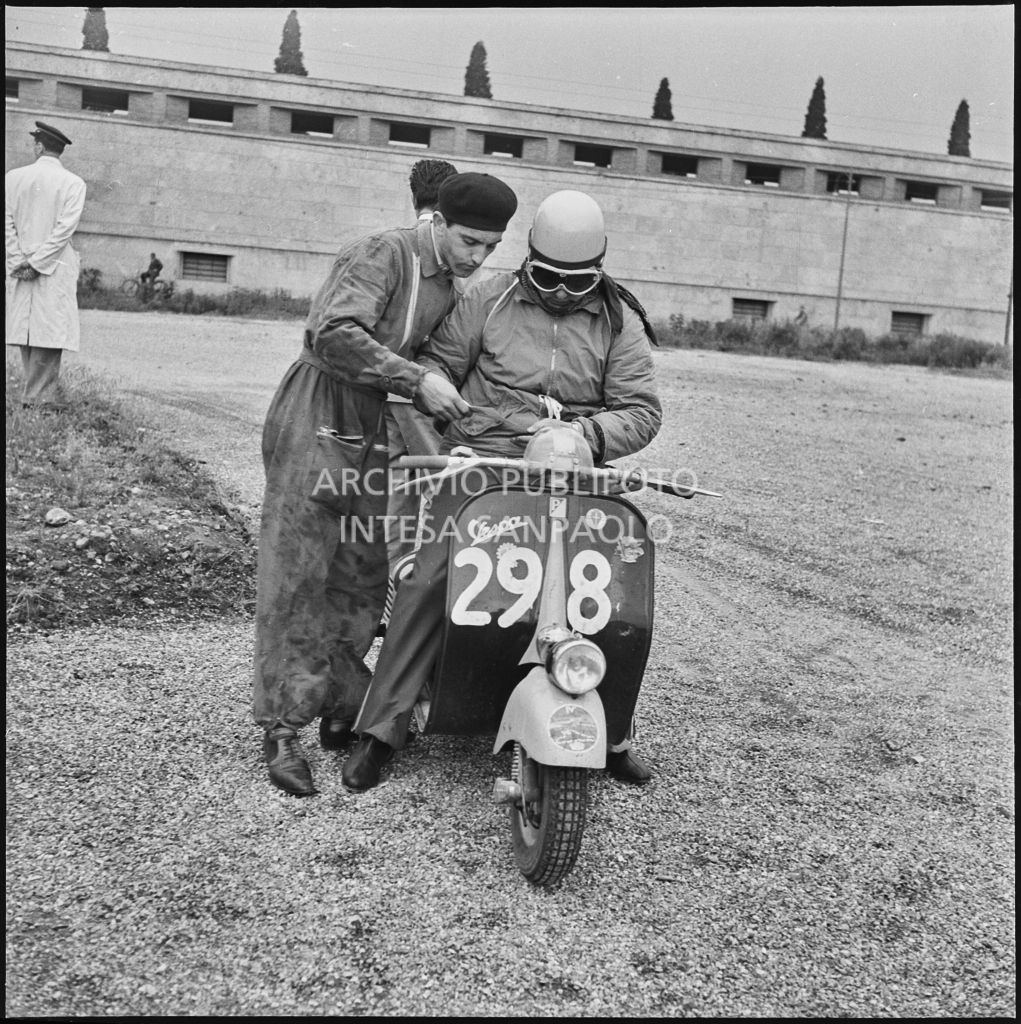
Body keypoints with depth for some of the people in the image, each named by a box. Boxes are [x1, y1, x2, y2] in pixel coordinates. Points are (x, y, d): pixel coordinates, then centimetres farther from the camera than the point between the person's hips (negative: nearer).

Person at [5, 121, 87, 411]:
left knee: (25, 328, 10)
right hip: (56, 268, -3)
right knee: (50, 330, -3)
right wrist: (37, 262, -10)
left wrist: (20, 261, -2)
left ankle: (40, 392, 12)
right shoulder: (73, 183, -3)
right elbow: (65, 226, -11)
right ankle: (38, 396, -7)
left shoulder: (13, 177, 5)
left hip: (19, 268, 3)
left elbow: (7, 222, 0)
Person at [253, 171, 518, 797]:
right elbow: (333, 335, -25)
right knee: (296, 579, -4)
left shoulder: (451, 294, 15)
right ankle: (283, 727, 1)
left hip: (378, 441, 8)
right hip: (318, 427, -7)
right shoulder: (383, 254, -11)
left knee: (363, 581, 8)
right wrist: (416, 379, -27)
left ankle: (341, 707, 21)